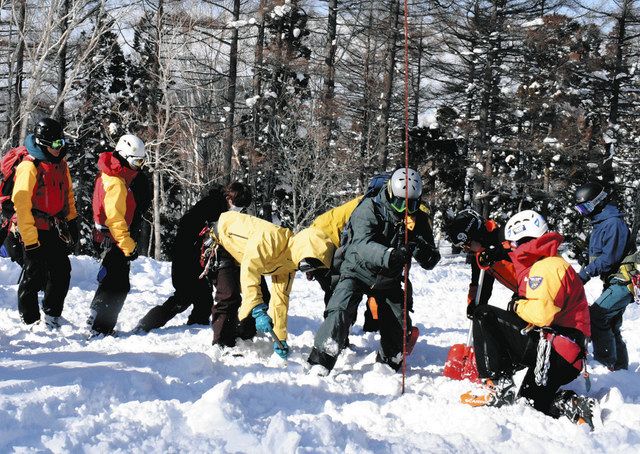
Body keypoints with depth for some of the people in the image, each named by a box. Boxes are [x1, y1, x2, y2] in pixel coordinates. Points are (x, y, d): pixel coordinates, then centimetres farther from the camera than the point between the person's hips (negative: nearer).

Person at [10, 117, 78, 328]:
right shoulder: (29, 167, -18)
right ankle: (29, 320, 11)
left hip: (56, 229, 7)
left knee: (62, 272, 9)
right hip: (36, 230, -7)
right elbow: (21, 204, -19)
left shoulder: (60, 164, 7)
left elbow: (68, 194, 21)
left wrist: (72, 221, 19)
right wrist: (30, 240, -20)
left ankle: (52, 316, 24)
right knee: (35, 277, -3)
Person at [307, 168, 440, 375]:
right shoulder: (369, 209, -21)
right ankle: (320, 362, -22)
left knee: (400, 327, 0)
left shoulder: (419, 219, -8)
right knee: (340, 310, -25)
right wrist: (390, 255, -56)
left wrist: (416, 235, -32)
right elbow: (363, 245, -38)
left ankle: (389, 365, 28)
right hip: (358, 271, -4)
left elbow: (430, 262, -13)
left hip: (389, 278, 4)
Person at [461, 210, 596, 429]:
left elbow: (543, 313, -27)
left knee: (484, 316, -9)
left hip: (552, 351, -11)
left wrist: (518, 306, -5)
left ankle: (497, 386, -17)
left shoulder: (546, 267, -13)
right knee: (532, 402, 27)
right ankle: (574, 406, 0)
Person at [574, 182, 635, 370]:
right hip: (615, 283, 10)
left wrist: (585, 273, -23)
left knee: (595, 317, -18)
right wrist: (585, 272, 7)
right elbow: (596, 257, 20)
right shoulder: (600, 224, 15)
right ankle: (620, 366, 24)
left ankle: (606, 362, -14)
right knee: (611, 326, 15)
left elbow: (609, 258, -24)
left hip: (622, 282, -10)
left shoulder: (613, 224, -17)